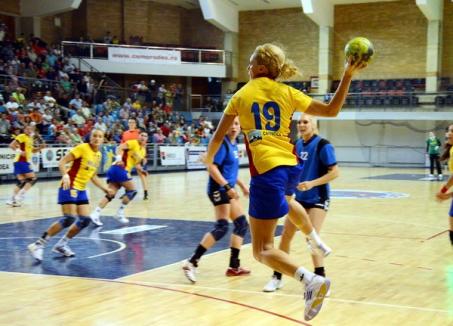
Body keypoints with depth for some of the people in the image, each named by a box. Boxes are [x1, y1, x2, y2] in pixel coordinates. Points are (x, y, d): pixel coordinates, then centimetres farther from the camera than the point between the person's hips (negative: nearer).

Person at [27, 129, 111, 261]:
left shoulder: (98, 155, 12)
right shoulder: (82, 148, -11)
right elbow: (62, 162, -16)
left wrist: (104, 188, 17)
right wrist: (65, 176, -32)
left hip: (81, 190, 8)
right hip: (70, 187, -8)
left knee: (85, 220, 2)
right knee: (69, 219, -19)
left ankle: (61, 245, 16)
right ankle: (38, 245, -13)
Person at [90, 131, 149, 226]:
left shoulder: (143, 150, 22)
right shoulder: (133, 143, -4)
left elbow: (137, 164, 29)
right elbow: (120, 148, -15)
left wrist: (141, 170, 11)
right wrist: (119, 158, -30)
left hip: (124, 171, 8)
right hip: (119, 168, -8)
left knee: (110, 194, 0)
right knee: (133, 190, -5)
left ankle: (96, 214, -8)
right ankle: (119, 213, -1)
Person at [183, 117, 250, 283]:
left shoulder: (233, 144, 13)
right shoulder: (222, 143, -14)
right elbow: (212, 168, -22)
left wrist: (242, 185, 25)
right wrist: (227, 186, -27)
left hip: (227, 189, 10)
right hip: (219, 189, -10)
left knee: (242, 224, 13)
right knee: (222, 227, -18)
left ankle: (234, 266, 19)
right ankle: (191, 263, -19)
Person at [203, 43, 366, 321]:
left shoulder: (241, 95, 2)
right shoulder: (287, 93, 5)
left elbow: (218, 137, 9)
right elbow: (332, 110, 6)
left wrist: (209, 158, 30)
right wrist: (348, 75, 9)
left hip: (267, 171, -5)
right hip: (291, 167, 6)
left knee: (262, 250, -4)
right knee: (286, 199, 45)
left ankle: (311, 280, -25)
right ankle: (318, 241, 53)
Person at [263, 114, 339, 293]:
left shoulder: (322, 145, -14)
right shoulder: (298, 145, 5)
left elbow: (334, 172, -18)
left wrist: (312, 183, -27)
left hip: (317, 199, -7)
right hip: (300, 197, 7)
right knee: (286, 235, 6)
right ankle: (277, 277, 19)